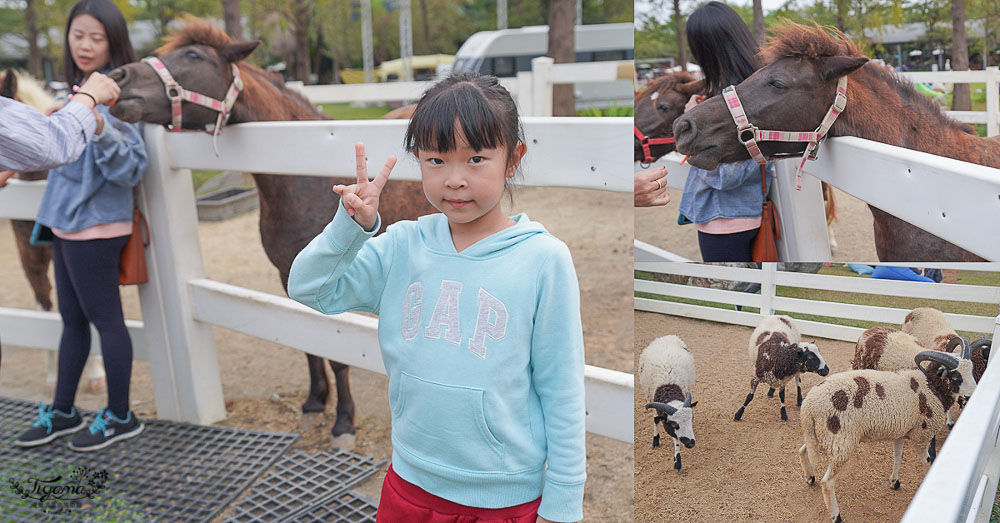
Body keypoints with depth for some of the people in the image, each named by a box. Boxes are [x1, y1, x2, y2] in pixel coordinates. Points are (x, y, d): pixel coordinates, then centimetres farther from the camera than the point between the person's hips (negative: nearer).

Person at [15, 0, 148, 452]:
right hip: (66, 223, 9)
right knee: (72, 319, 17)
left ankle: (119, 416, 16)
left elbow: (130, 169, -22)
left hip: (95, 225, -9)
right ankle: (62, 412, 30)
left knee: (105, 318, 2)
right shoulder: (79, 91, 10)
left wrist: (102, 130, -36)